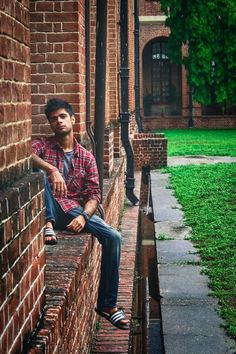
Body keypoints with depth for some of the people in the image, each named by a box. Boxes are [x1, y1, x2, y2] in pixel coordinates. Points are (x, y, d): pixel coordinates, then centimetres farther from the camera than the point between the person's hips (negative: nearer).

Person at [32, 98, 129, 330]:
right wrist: (52, 169, -34)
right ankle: (48, 224, -27)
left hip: (74, 211, 2)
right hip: (50, 209, -2)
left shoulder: (86, 157, 13)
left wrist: (83, 216, -16)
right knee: (38, 173, -27)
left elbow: (93, 195, 5)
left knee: (113, 237, -18)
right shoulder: (43, 145, 8)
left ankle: (107, 304, -8)